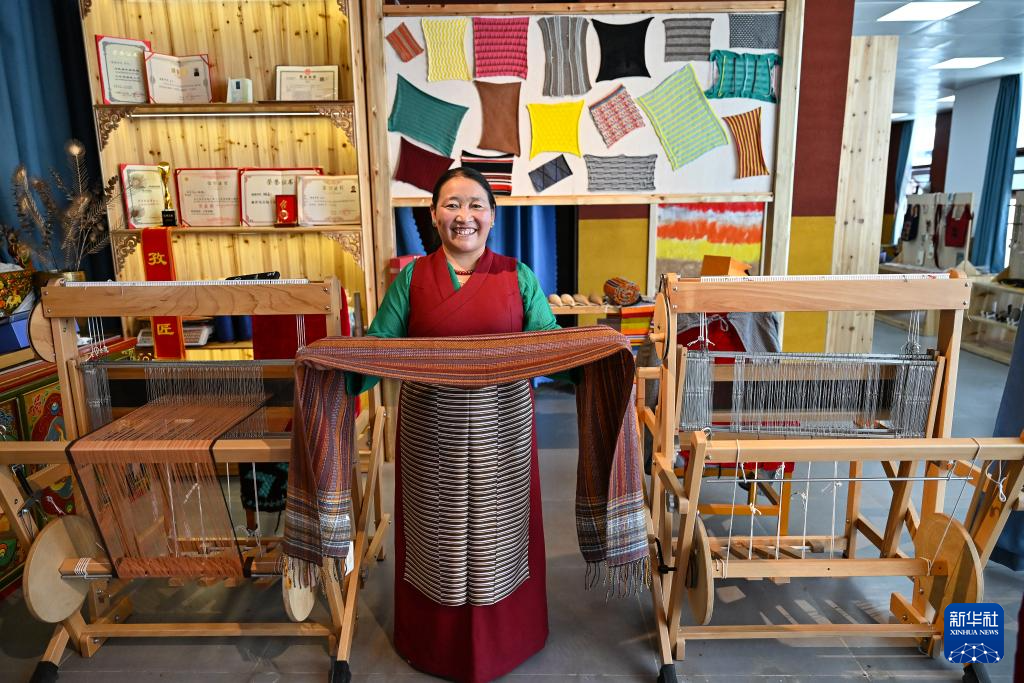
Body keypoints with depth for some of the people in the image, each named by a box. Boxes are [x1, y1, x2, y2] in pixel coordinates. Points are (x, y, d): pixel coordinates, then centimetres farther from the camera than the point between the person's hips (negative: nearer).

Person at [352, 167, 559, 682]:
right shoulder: (412, 277, 0)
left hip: (500, 424, 0)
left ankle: (503, 639, 39)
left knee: (496, 527, 13)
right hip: (431, 426, 0)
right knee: (438, 529, 14)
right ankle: (434, 642, 39)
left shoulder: (517, 277, 0)